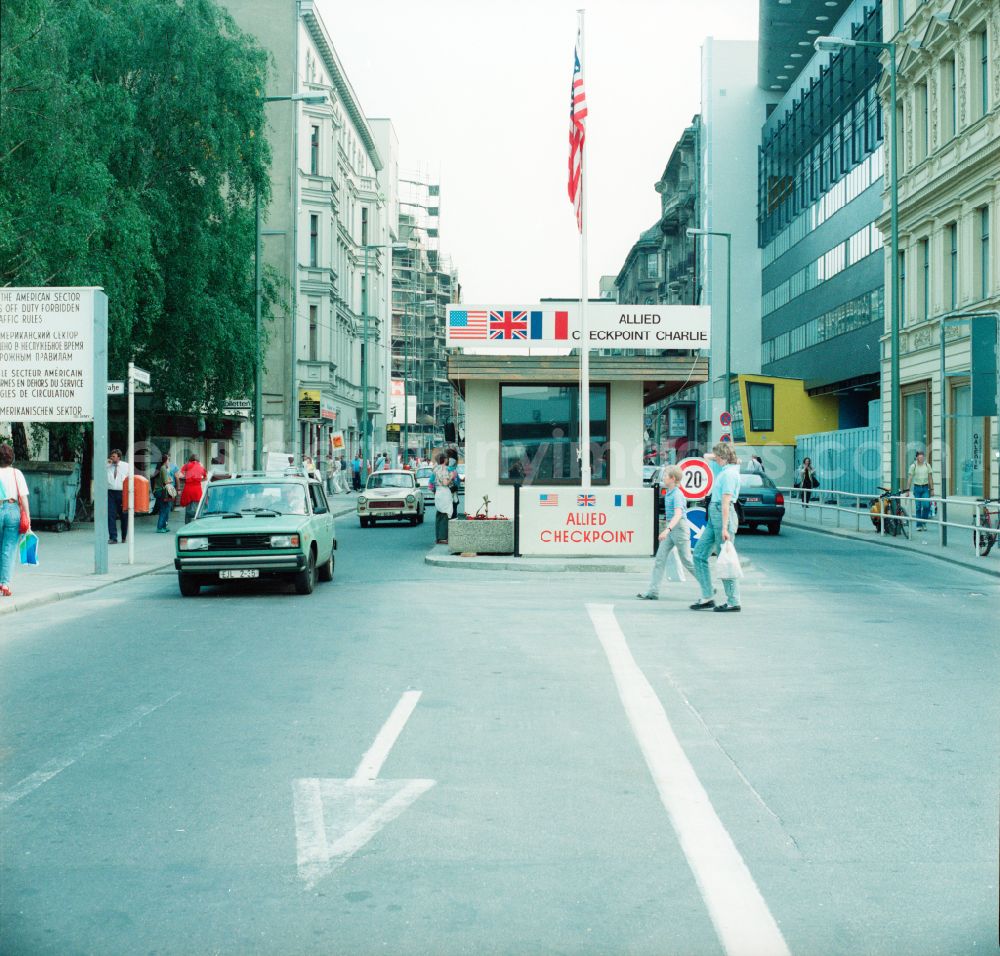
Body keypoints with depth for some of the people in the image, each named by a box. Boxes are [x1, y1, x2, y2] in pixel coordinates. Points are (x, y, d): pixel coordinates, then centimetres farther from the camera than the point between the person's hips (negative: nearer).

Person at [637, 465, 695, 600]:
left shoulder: (677, 494, -16)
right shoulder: (668, 493, 12)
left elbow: (678, 514, -29)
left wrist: (667, 529, -41)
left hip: (679, 527, -9)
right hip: (670, 529, 9)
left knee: (687, 561, -1)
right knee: (659, 559, 2)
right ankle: (652, 592, -1)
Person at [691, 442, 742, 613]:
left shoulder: (729, 473, -14)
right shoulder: (722, 469, 14)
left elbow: (726, 502, -20)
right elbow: (706, 457, 33)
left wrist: (724, 528, -23)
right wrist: (720, 457, 14)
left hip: (723, 514, -10)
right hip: (713, 515, 10)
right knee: (699, 555, 8)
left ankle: (734, 602, 1)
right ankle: (707, 597, 10)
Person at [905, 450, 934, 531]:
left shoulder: (927, 465, 4)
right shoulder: (913, 466, -2)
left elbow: (930, 478, 8)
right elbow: (909, 478, -3)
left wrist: (932, 489, 5)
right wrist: (907, 489, -9)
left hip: (925, 488, 1)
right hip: (917, 488, -1)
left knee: (926, 506, -11)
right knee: (918, 507, 1)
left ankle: (924, 522, 9)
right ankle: (919, 525, 9)